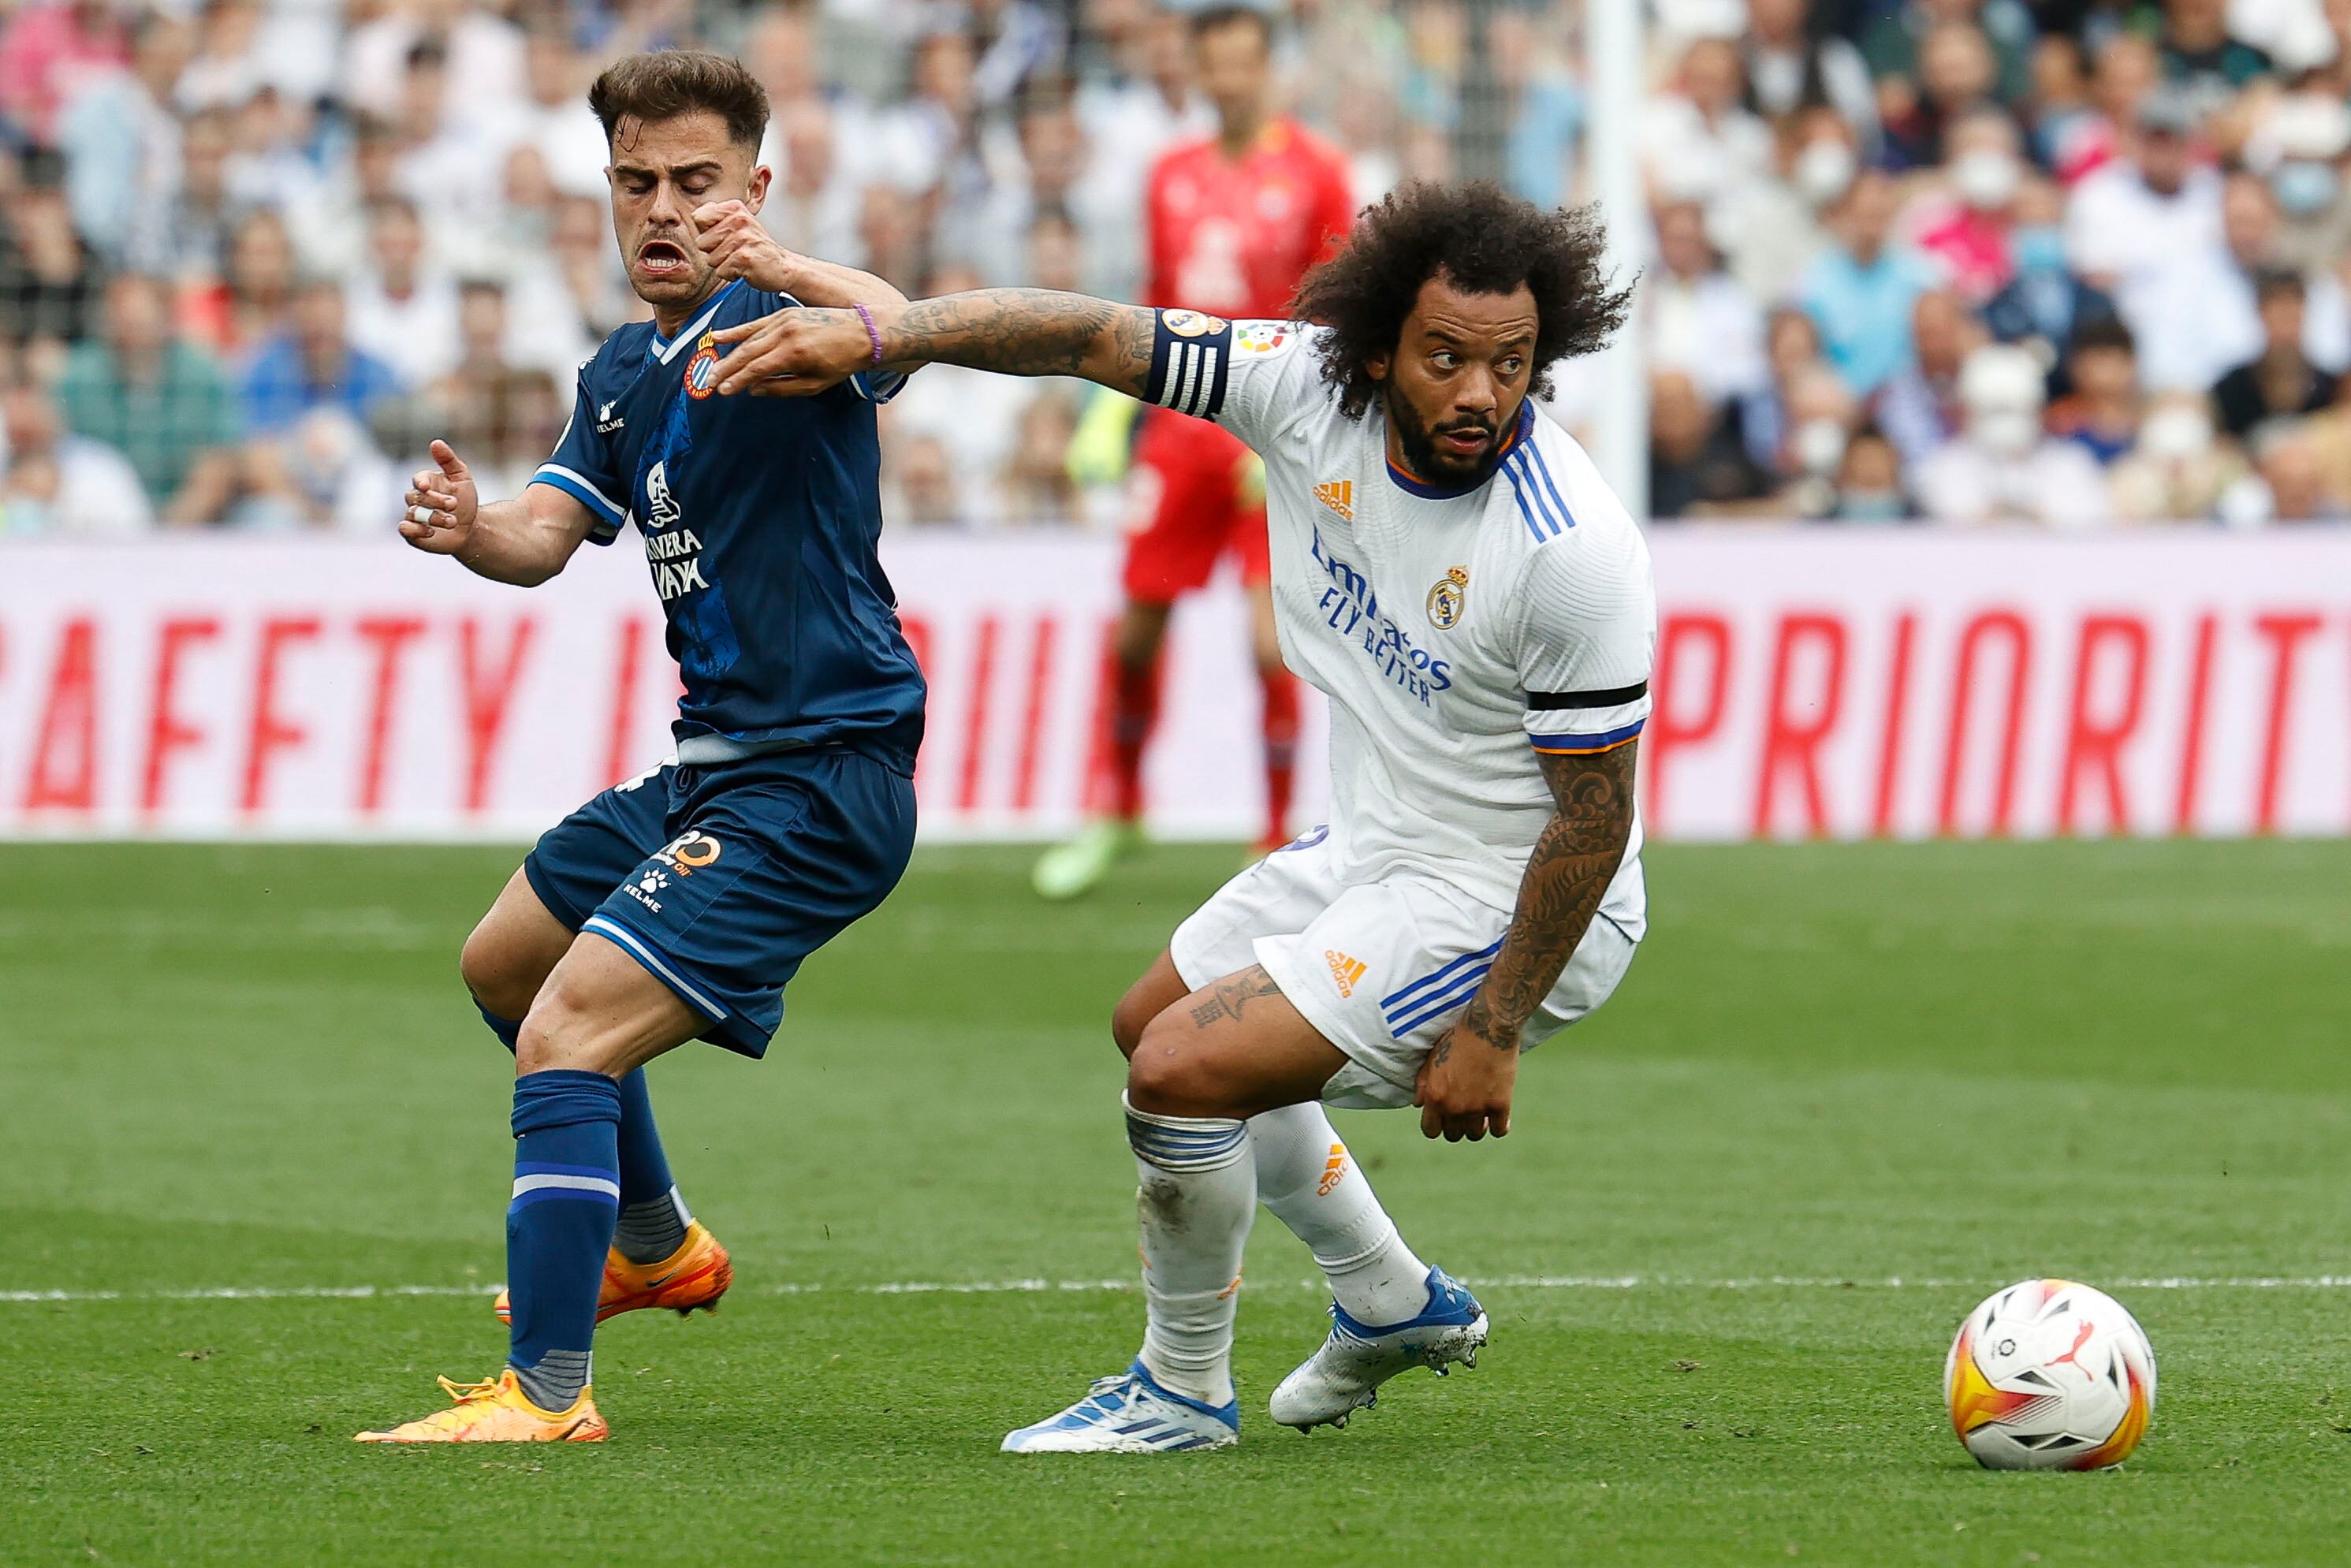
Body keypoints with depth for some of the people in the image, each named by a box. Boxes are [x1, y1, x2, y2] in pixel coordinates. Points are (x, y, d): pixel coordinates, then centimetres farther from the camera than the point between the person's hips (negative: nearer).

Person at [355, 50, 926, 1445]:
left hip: (818, 781, -10)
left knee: (567, 1033, -22)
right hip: (714, 764, 10)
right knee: (505, 965, 31)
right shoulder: (623, 374, 13)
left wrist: (787, 271, -58)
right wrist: (472, 532, -23)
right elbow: (548, 535, 1)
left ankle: (547, 1394, -23)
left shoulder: (771, 320, -14)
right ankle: (655, 1244, 48)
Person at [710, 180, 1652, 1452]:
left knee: (1185, 1071, -19)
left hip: (1503, 906, -9)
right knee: (1153, 1022, 28)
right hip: (1370, 848, 9)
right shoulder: (1309, 388, -15)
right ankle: (1392, 1306, 43)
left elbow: (1594, 817, -24)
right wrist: (870, 334, -21)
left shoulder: (1572, 551, -31)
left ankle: (1184, 1388, 5)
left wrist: (1493, 1033, -20)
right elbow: (1091, 336, -10)